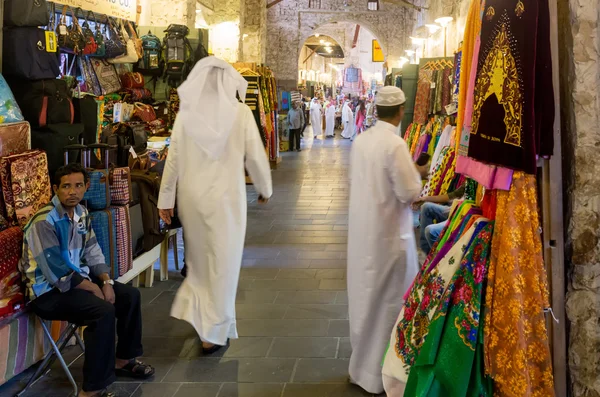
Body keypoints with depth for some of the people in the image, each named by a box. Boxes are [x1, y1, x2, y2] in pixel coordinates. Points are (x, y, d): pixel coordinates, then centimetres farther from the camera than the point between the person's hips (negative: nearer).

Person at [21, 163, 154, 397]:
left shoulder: (81, 213, 4)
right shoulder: (44, 222, -23)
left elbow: (93, 253, 11)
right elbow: (57, 273, -25)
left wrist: (106, 281, -6)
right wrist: (93, 288, -17)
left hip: (78, 278, 9)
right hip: (48, 291, -9)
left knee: (130, 296, 5)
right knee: (104, 311, -29)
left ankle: (123, 360, 23)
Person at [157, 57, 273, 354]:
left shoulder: (186, 113, -3)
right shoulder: (239, 112, -9)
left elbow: (174, 158, -1)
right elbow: (255, 155, -5)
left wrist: (166, 199, 7)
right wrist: (265, 188, 12)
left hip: (192, 196, 3)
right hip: (226, 196, -3)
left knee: (199, 258, 22)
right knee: (223, 262, 6)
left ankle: (196, 311, 25)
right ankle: (214, 332, 12)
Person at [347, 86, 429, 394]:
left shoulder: (361, 140, 2)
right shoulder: (395, 144, -20)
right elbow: (409, 194, -18)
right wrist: (418, 173, 1)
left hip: (362, 228, 7)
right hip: (388, 233, -7)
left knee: (365, 295, 19)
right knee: (387, 300, 6)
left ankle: (363, 363, 34)